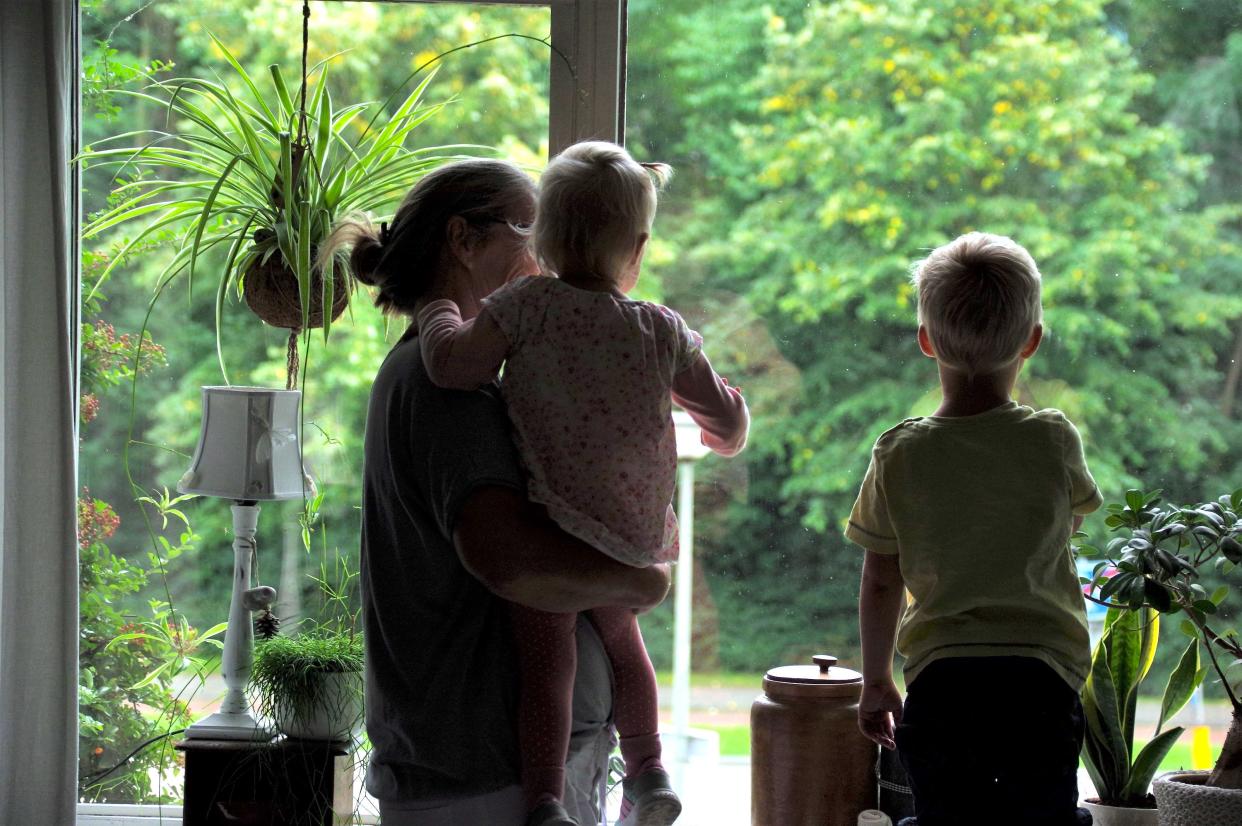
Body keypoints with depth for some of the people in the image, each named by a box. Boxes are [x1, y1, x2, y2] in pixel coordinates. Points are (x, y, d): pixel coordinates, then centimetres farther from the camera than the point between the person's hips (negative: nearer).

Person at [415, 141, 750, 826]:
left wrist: (437, 312, 3)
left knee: (547, 664, -6)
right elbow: (727, 420, 14)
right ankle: (647, 769, 33)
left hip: (551, 525, -5)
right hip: (634, 535, 5)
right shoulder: (662, 330, 5)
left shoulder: (531, 304, -7)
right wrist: (725, 433, 39)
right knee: (620, 640, 29)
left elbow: (454, 365, -18)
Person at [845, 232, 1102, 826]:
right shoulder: (1055, 443, -4)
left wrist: (876, 682, 17)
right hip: (1042, 676, 0)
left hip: (938, 676, 1)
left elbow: (880, 585, 5)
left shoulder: (899, 455, -2)